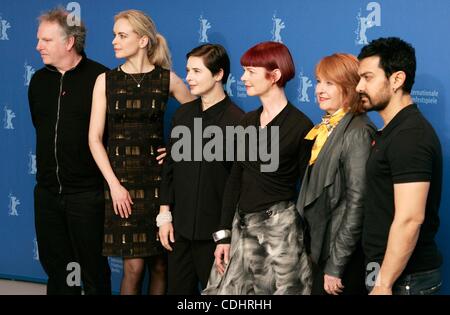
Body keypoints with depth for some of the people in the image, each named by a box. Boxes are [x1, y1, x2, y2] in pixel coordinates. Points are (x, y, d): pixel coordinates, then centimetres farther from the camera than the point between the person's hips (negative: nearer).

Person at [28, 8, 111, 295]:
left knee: (93, 269, 4)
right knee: (55, 266, 14)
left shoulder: (99, 78, -12)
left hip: (87, 193, -6)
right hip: (47, 191, 6)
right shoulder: (39, 81, 8)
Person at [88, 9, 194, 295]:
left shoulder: (167, 79, 1)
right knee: (134, 266, -4)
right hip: (121, 177, 0)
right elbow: (95, 138, 0)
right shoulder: (106, 80, 2)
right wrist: (114, 184, -7)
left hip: (157, 176, 1)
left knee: (161, 263, 4)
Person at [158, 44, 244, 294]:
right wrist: (164, 216, 7)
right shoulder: (183, 114, 7)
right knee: (178, 288, 13)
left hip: (214, 230, -6)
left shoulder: (237, 121, -13)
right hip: (179, 227, 6)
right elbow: (170, 167, 11)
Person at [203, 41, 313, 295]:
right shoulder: (248, 121, 9)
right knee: (227, 290, 6)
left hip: (280, 226, -6)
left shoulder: (300, 126, -9)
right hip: (243, 225, 6)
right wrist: (223, 234, 6)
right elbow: (235, 178, 11)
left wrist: (308, 244, -6)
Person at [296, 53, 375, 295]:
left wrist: (335, 266, -18)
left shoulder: (357, 132, -16)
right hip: (319, 250, 8)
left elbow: (357, 202, -19)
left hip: (344, 258, -8)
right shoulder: (325, 129, 9)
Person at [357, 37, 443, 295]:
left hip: (403, 277, -9)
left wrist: (383, 284, -23)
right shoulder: (396, 130, 12)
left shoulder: (409, 135, -19)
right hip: (390, 269, 9)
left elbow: (410, 219, -25)